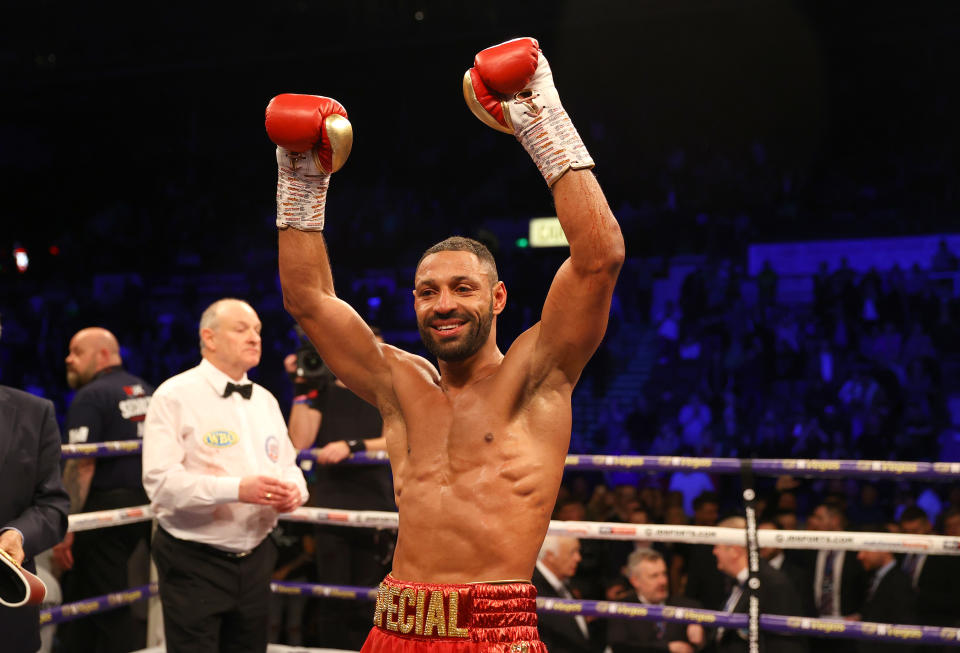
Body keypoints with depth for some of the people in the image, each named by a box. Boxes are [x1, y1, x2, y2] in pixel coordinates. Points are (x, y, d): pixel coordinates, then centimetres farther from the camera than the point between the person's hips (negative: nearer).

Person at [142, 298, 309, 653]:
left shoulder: (265, 400, 14)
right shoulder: (175, 396, -9)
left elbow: (288, 465, 17)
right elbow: (161, 480, -19)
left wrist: (293, 488, -8)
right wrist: (236, 489, -28)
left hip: (255, 559, 7)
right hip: (194, 562, -6)